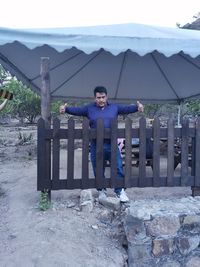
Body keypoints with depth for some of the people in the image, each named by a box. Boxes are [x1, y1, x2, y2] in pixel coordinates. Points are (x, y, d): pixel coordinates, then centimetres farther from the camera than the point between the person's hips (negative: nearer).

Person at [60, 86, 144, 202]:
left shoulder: (115, 107, 9)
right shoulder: (89, 108, 7)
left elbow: (127, 108, 3)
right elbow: (76, 110, 2)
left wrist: (137, 107, -16)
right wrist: (66, 109, -16)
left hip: (112, 145, 0)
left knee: (118, 168, -1)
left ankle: (120, 191, 12)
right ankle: (102, 191, 28)